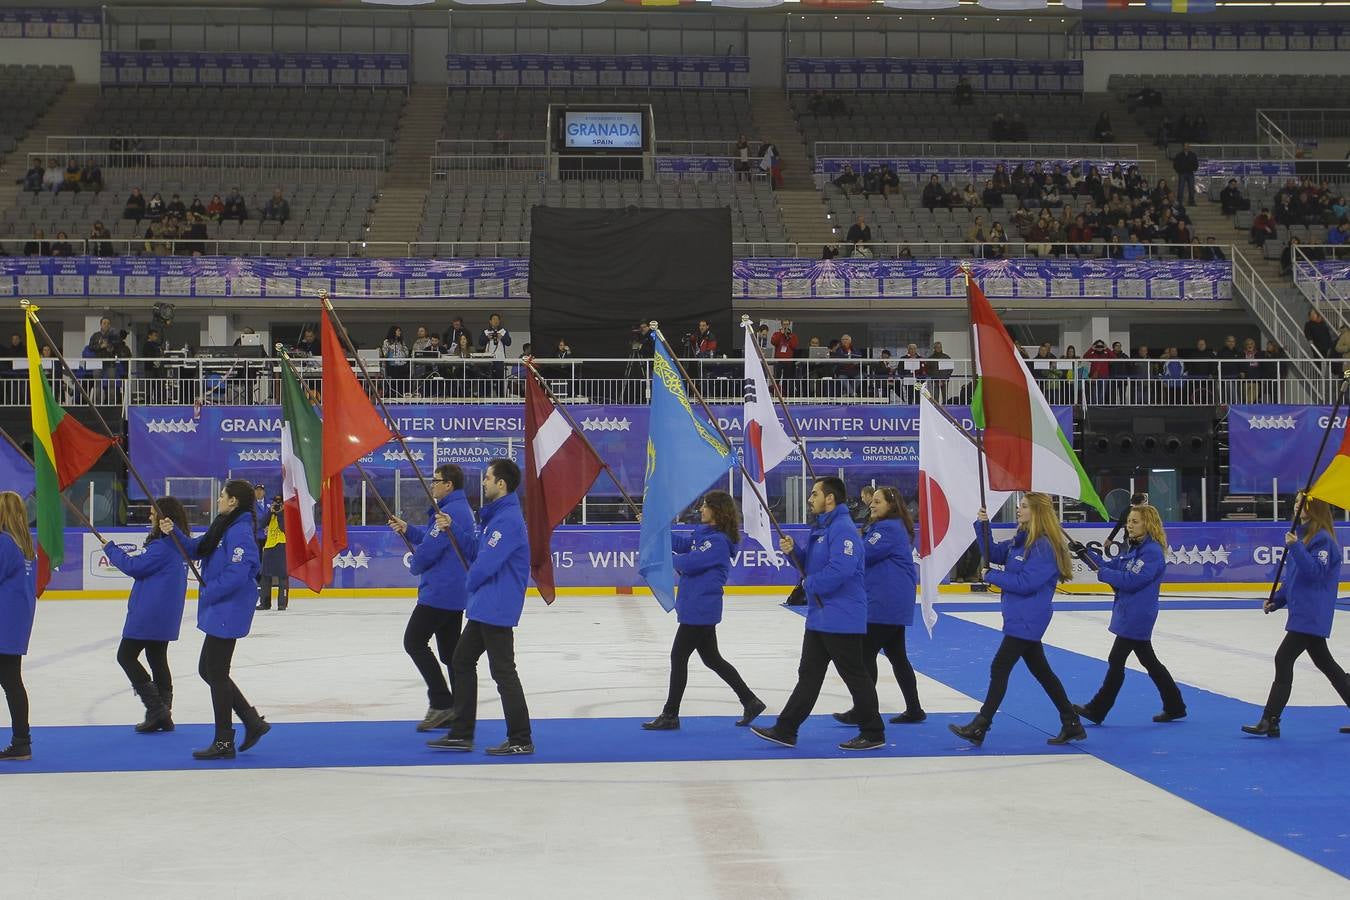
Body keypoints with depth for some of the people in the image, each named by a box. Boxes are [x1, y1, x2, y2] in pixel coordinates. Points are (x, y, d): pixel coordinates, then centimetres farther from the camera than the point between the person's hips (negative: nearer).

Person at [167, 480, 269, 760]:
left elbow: (236, 575, -27)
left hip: (228, 612, -10)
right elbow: (196, 549, 19)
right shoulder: (223, 527, 12)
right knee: (209, 670, 16)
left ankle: (224, 743, 10)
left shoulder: (239, 531, -20)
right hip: (218, 610, 10)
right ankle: (253, 722, 22)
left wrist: (207, 592, -16)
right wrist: (174, 533, 5)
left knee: (215, 673, -1)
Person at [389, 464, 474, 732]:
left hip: (439, 591, -10)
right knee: (450, 649, 13)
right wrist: (407, 530, 14)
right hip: (456, 592, 10)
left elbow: (429, 548, -21)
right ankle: (459, 708, 15)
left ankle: (441, 702, -7)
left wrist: (415, 565, -1)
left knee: (414, 642, -4)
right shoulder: (462, 508, 15)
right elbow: (432, 538, 24)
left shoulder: (450, 511, -19)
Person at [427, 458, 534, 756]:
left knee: (502, 671, -5)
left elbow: (486, 563, -23)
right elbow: (476, 553, 19)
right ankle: (461, 734, 22)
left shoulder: (508, 519, -19)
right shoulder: (495, 515, 15)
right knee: (461, 661, 16)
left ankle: (521, 740, 2)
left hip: (497, 609, -11)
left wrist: (470, 583, -5)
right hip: (484, 607, 11)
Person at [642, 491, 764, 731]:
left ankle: (670, 715, 9)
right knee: (711, 658, 16)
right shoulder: (704, 533, 10)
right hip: (701, 609, 10)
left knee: (678, 657, -1)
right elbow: (682, 545, 14)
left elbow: (688, 563, -24)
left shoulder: (717, 541, -19)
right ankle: (750, 701, 22)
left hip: (699, 610, -10)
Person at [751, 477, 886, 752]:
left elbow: (841, 568, -29)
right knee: (809, 675, 12)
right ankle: (785, 730, 16)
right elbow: (811, 563, 20)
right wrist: (793, 550, 0)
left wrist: (810, 584, -16)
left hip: (841, 618, -10)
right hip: (819, 616, 11)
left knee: (854, 675, -1)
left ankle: (873, 734, 9)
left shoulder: (843, 528, -18)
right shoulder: (820, 527, 15)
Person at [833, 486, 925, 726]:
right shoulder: (896, 527, 18)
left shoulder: (888, 528, -16)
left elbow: (864, 554, -21)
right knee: (897, 655, 13)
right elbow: (877, 558, 19)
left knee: (866, 653, -5)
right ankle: (914, 709, 16)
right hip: (895, 604, 11)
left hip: (884, 605, -11)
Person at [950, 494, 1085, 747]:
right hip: (1022, 618, 10)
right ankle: (1072, 725, 22)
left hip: (1026, 620, -10)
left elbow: (1025, 583, -24)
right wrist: (983, 526, -1)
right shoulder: (1021, 540, 9)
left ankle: (978, 729, 2)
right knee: (1041, 671, 14)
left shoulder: (1045, 547, -19)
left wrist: (991, 575, -14)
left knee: (999, 668, -5)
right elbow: (994, 553, 14)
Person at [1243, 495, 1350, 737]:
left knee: (1284, 660, -10)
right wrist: (1277, 600, 11)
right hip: (1303, 613, 10)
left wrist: (1296, 547, -31)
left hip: (1311, 615, -10)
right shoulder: (1302, 534, 14)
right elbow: (1293, 575, 19)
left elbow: (1315, 571, -24)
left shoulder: (1322, 539, -14)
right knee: (1324, 662, 16)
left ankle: (1270, 722, -8)